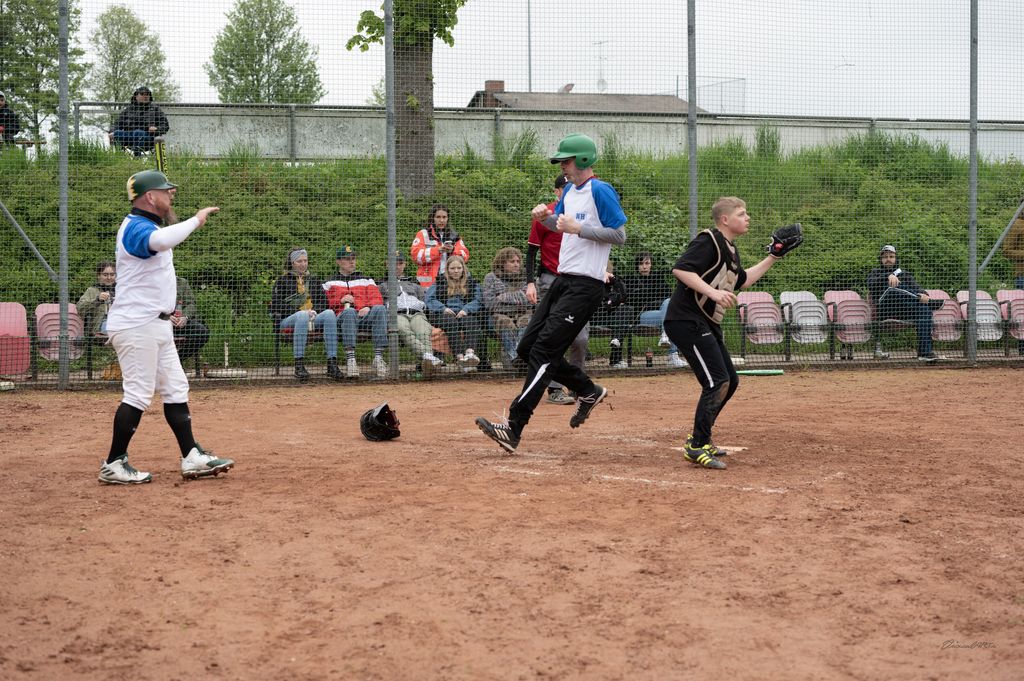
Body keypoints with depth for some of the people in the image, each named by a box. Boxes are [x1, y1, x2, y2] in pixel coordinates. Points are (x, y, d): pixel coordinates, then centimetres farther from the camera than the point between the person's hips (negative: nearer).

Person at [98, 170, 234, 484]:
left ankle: (192, 457, 12)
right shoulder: (136, 227, -17)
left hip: (156, 325, 11)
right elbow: (162, 241, -40)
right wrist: (196, 219, -31)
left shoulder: (147, 224, 16)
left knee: (175, 389, 10)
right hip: (136, 326, -11)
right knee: (138, 393, -9)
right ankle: (114, 464, -1)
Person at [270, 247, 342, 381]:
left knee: (329, 313, -30)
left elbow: (324, 302, 17)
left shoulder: (313, 280, 27)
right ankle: (299, 364, -44)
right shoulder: (282, 281, 14)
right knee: (302, 315, -39)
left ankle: (332, 363, -40)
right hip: (288, 319, -3)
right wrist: (302, 312, -11)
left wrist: (314, 311, -6)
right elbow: (275, 306, 1)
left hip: (313, 318, 3)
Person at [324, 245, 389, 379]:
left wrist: (368, 307, -7)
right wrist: (341, 300, -4)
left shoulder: (366, 280, 30)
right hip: (342, 317, -2)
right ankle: (350, 359, -50)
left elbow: (377, 299, 14)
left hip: (365, 314, 2)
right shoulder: (329, 283, 26)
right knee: (349, 311, -40)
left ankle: (378, 357, -41)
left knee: (380, 309, -32)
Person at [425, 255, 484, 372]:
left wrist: (466, 310, -13)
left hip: (465, 313, 1)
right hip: (444, 314, -1)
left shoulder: (471, 283, 24)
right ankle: (460, 357, -53)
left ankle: (470, 352, -60)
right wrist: (443, 308, -12)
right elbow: (430, 299, 8)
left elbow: (478, 301, 7)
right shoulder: (440, 283, 23)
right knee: (452, 323, -37)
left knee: (471, 322, -35)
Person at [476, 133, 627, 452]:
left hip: (585, 286, -10)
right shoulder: (570, 190, 15)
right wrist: (546, 217, 6)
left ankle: (514, 429, -19)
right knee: (527, 348, 10)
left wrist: (578, 228, -20)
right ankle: (588, 391, 26)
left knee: (543, 352, -15)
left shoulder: (601, 191, -11)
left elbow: (619, 235, -14)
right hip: (562, 281, 10)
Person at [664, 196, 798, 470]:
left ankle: (700, 439, 27)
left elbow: (743, 280, 32)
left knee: (730, 381, 16)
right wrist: (713, 292, -33)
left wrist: (773, 258, 28)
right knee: (717, 383, -16)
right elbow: (680, 269, -26)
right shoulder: (708, 241, -14)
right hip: (686, 321, -11)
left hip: (707, 325, 11)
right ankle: (697, 447, -11)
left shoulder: (730, 250, 17)